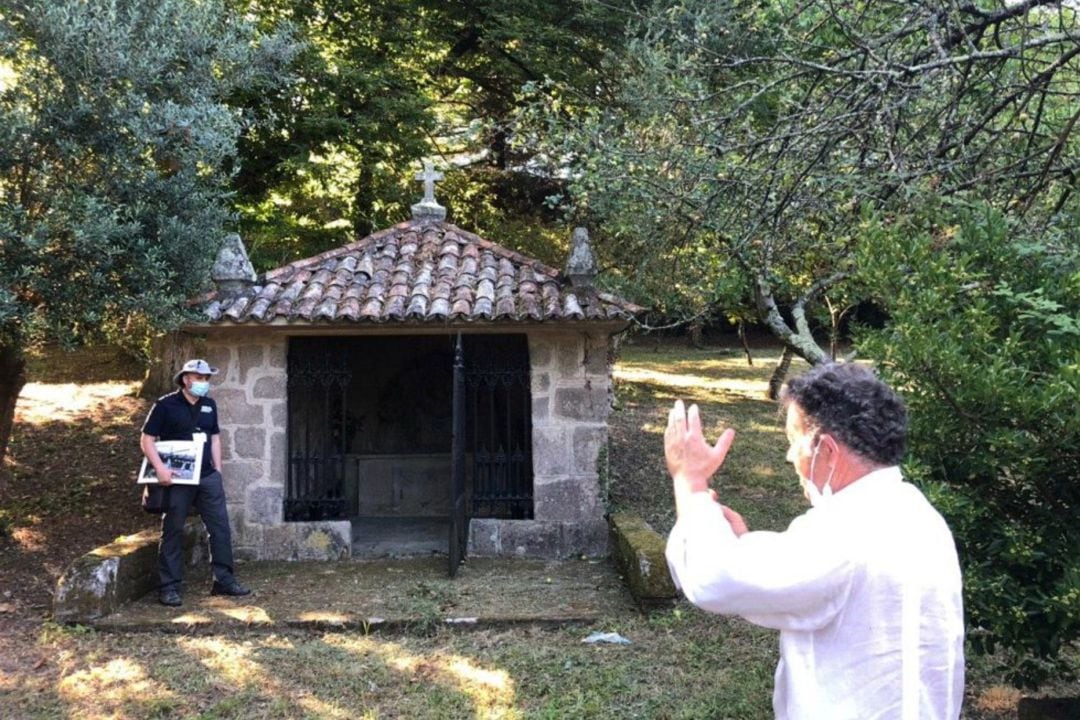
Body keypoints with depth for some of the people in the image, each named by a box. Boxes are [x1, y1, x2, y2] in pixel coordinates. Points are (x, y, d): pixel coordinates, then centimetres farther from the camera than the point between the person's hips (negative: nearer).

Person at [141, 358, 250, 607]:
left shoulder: (209, 405, 11)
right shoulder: (166, 405, -6)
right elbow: (146, 440, -7)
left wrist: (217, 470, 11)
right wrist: (160, 468, -18)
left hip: (207, 477, 6)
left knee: (220, 528, 4)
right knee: (173, 532, 1)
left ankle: (224, 580, 14)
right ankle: (169, 587, 8)